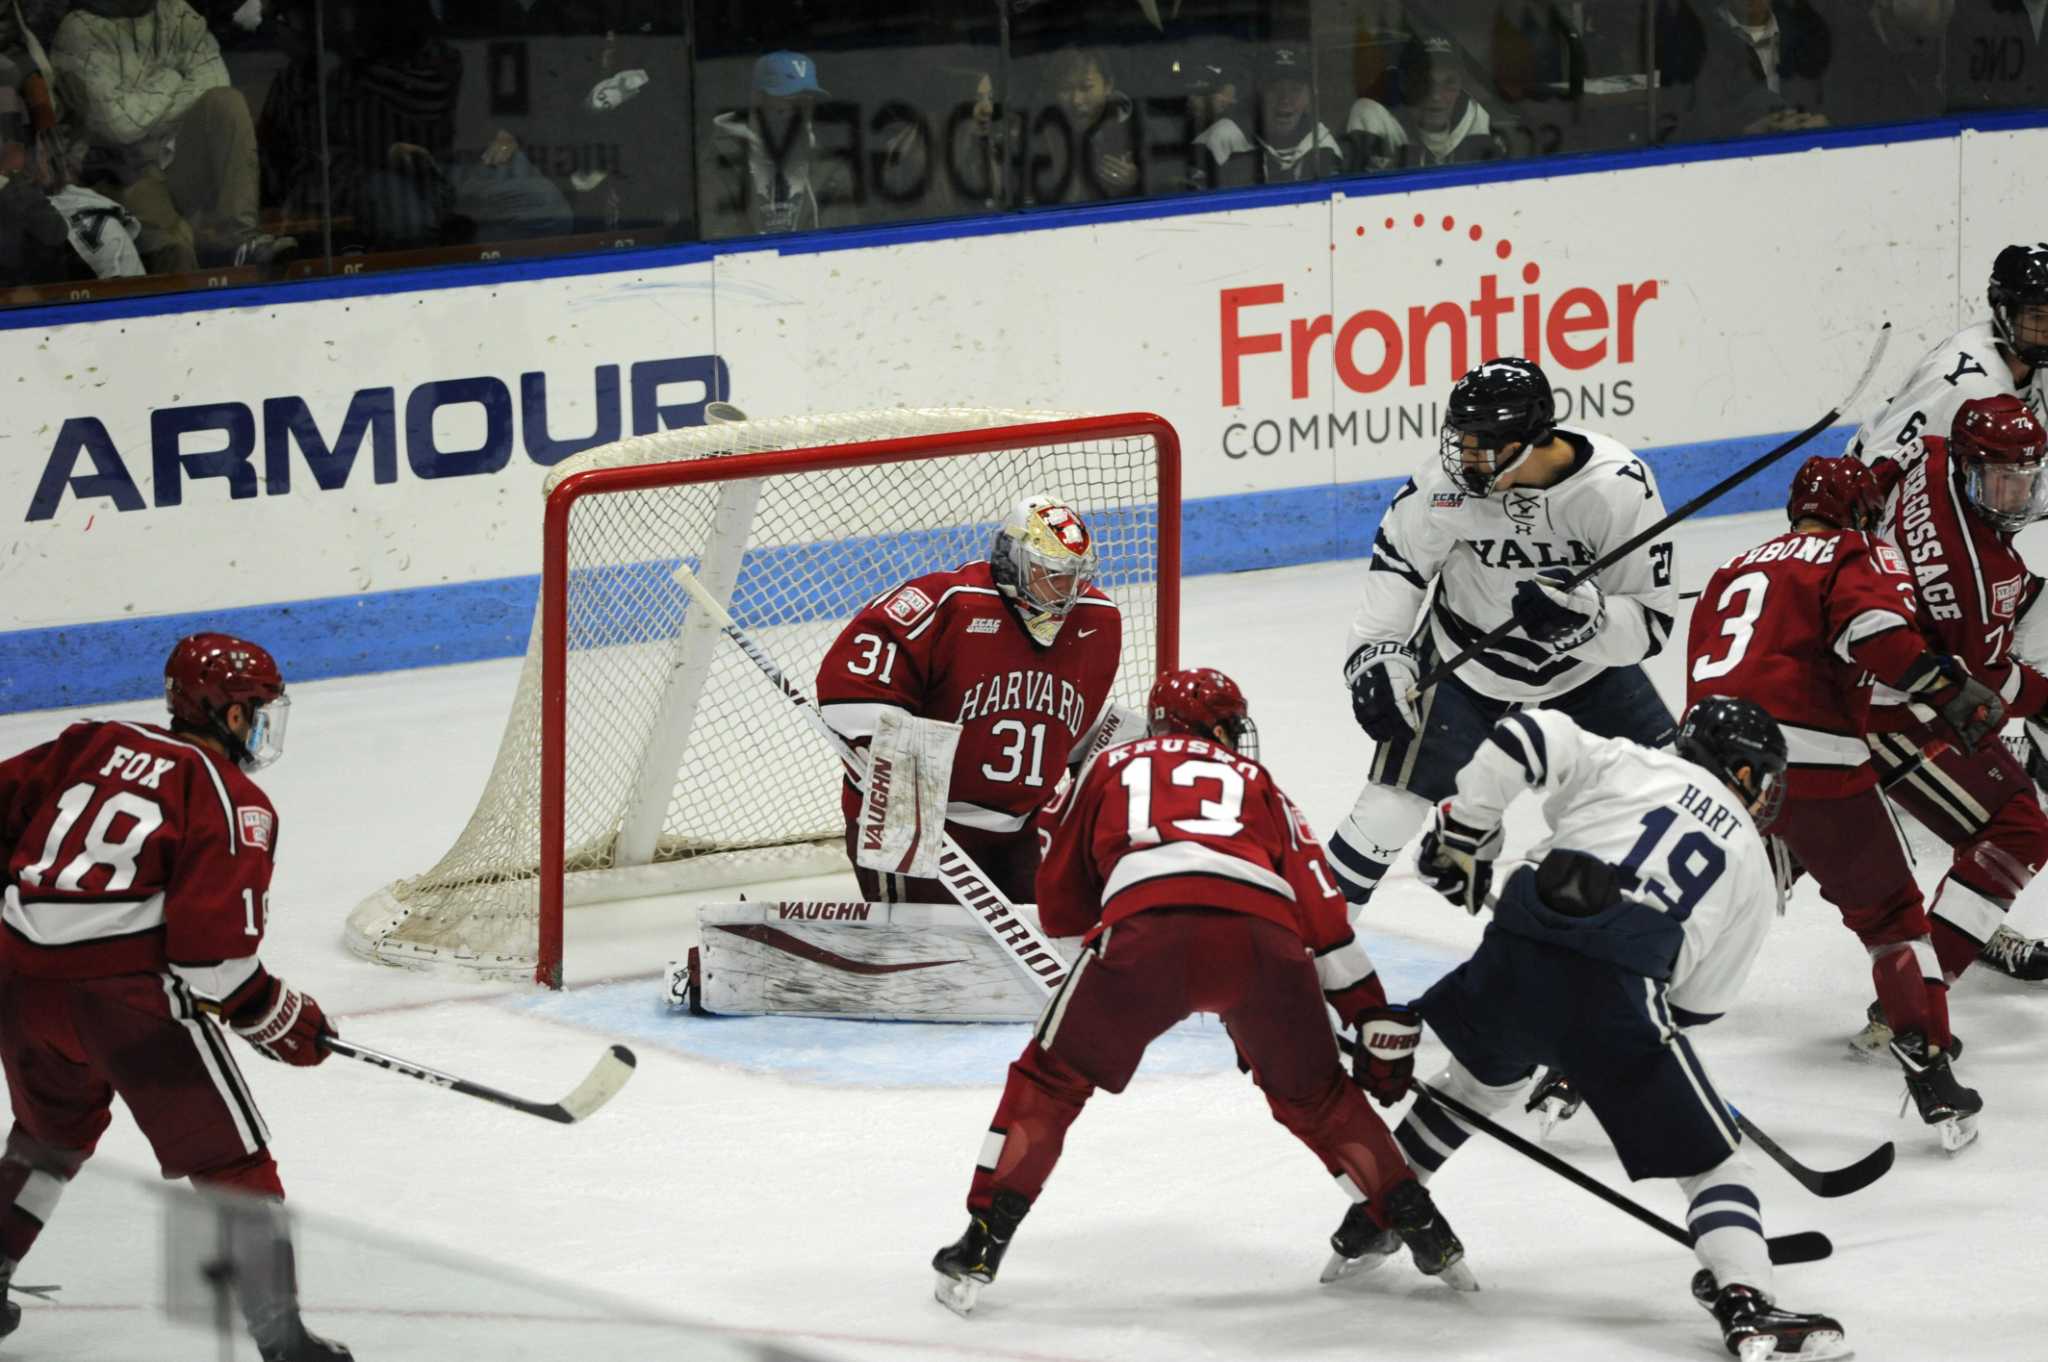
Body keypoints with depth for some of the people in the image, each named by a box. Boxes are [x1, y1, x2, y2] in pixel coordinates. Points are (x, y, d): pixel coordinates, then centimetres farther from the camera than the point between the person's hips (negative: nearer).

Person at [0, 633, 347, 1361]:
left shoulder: (95, 745, 15)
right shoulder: (234, 802, -3)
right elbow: (212, 947, -12)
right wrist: (283, 1021, 1)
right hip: (129, 993, -6)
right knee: (232, 1161, 3)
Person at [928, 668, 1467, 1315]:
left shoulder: (1113, 767, 34)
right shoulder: (1256, 782, 35)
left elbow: (1058, 907, 35)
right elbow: (1320, 907, 25)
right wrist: (1375, 1019, 23)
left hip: (1148, 927, -2)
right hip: (1264, 936, 2)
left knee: (1052, 1077, 16)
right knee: (1314, 1096, 25)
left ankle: (981, 1246, 8)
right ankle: (1425, 1232, 25)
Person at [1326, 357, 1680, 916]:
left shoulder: (1618, 487, -28)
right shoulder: (1452, 481, -25)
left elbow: (1649, 622, -24)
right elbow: (1397, 560, -6)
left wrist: (1585, 617, -43)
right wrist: (1376, 654, -14)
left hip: (1585, 661, 1)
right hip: (1466, 660, 0)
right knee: (1395, 797, -10)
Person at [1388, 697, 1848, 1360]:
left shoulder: (1623, 762, 20)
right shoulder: (1753, 872, 22)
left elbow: (1522, 739, 4)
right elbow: (1698, 1003, 23)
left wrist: (1463, 832, 13)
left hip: (1516, 957, 3)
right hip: (1620, 997, -3)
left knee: (1485, 1074, 35)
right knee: (1713, 1161, 9)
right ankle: (1746, 1305, -11)